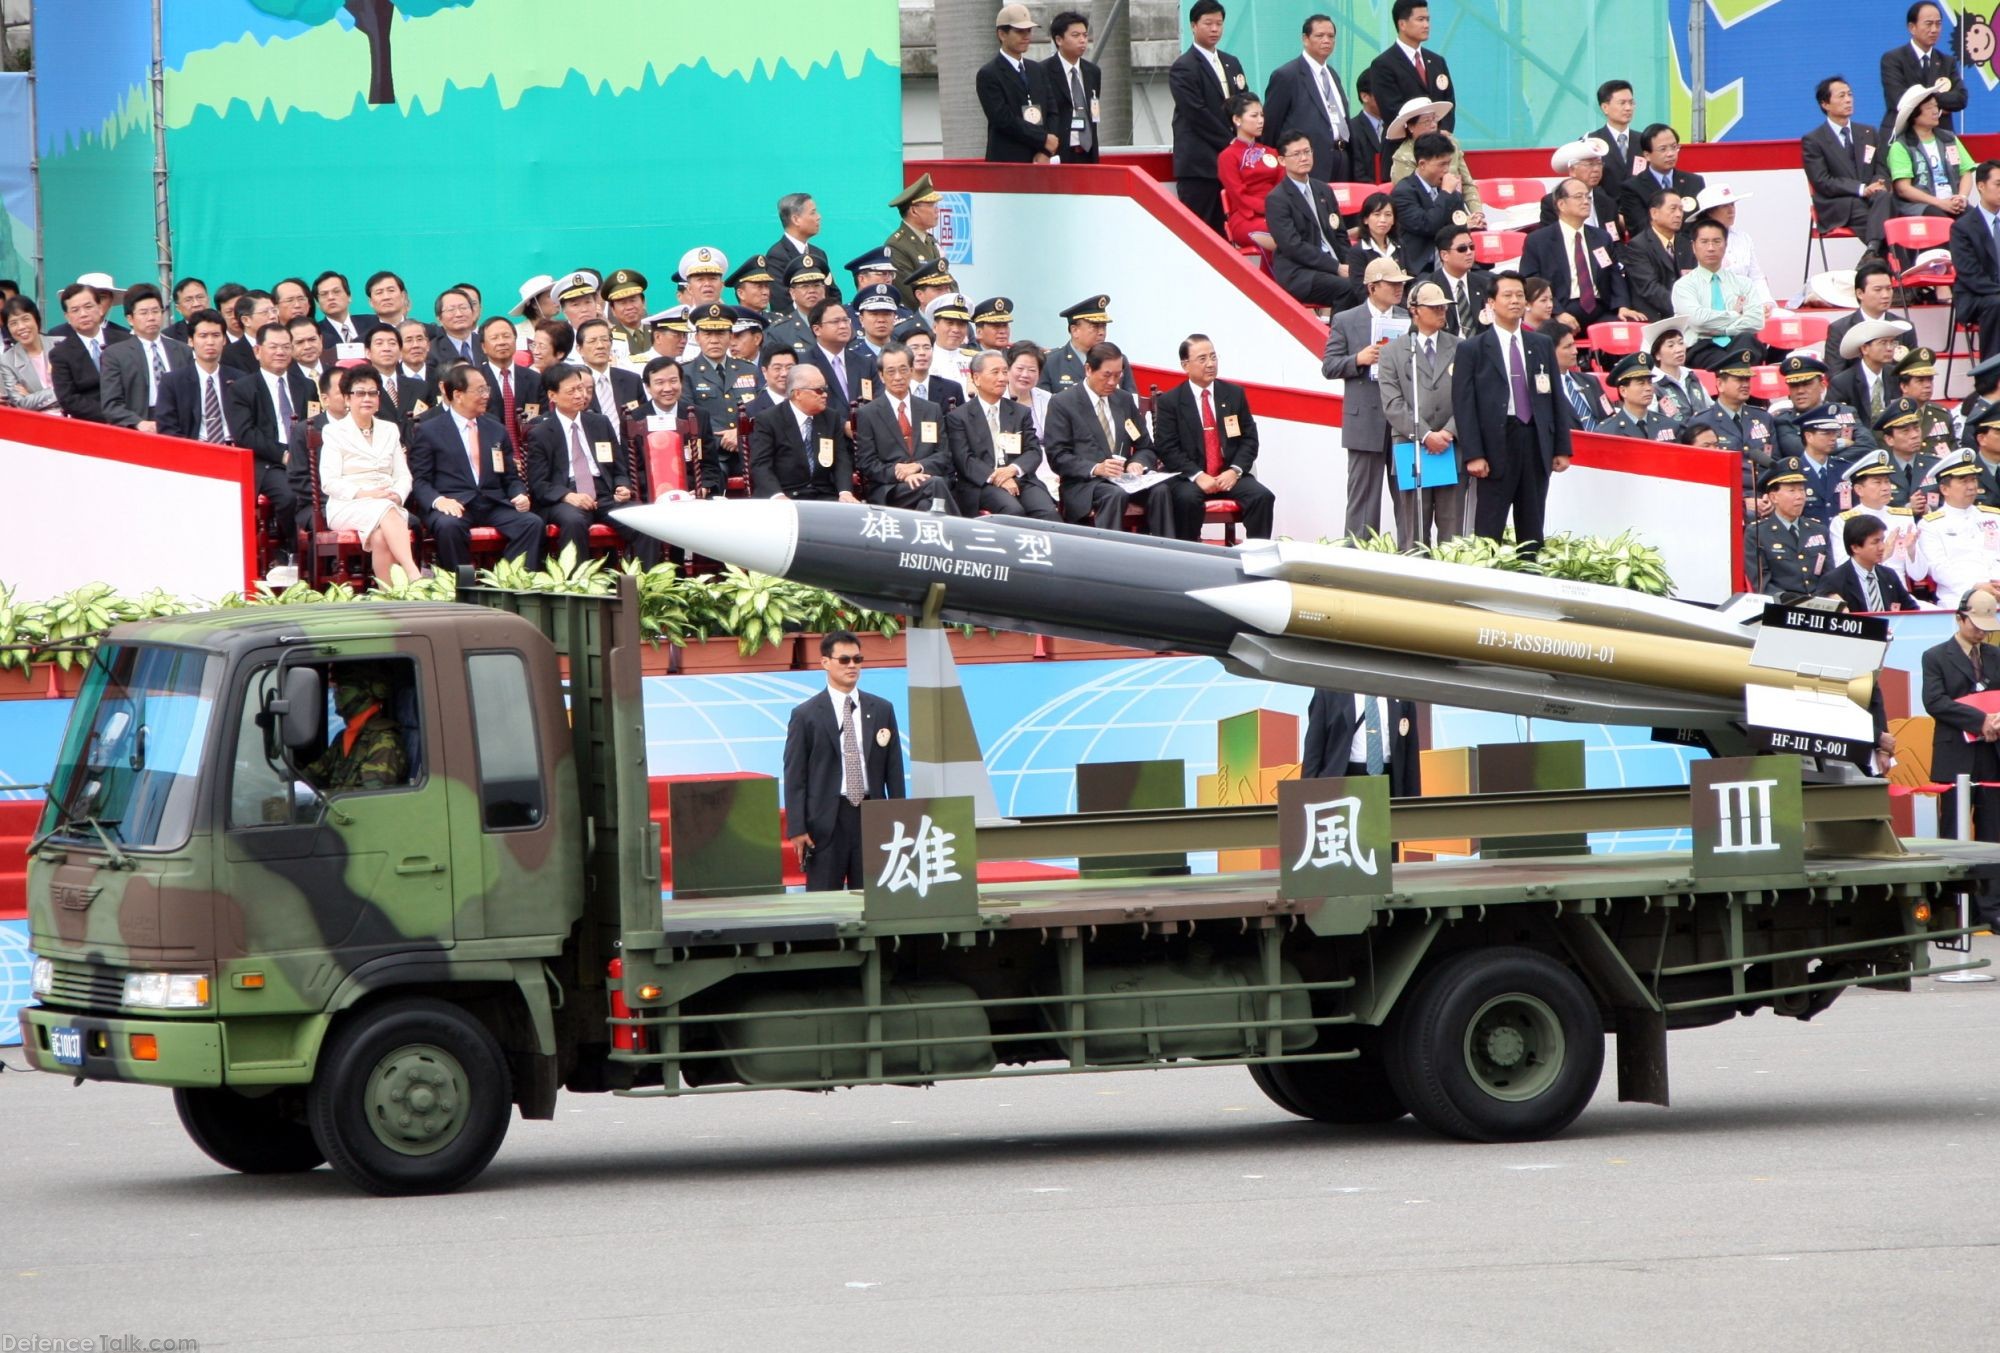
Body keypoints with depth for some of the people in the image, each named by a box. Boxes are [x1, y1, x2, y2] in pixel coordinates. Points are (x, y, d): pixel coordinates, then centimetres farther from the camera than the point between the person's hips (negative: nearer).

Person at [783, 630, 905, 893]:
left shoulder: (882, 710, 11)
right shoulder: (805, 715, 1)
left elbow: (894, 770, 11)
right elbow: (795, 777, 0)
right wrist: (797, 829, -7)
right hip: (826, 820, -3)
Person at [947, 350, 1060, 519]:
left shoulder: (1021, 413, 20)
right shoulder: (958, 417, 8)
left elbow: (1034, 451, 11)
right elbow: (964, 459, -3)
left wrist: (1013, 469, -11)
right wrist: (994, 477, -18)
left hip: (1020, 480, 3)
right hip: (981, 485, -3)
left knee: (1048, 512, -27)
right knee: (1013, 510, -34)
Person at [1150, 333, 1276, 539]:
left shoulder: (1234, 394, 11)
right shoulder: (1169, 402, 3)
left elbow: (1249, 439, 10)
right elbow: (1167, 449, -4)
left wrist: (1235, 471, -9)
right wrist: (1197, 476, -17)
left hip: (1229, 476, 3)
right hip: (1188, 478, -3)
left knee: (1263, 497, -24)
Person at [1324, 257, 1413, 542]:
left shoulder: (1410, 321, 9)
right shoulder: (1346, 321, 3)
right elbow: (1329, 367, 1)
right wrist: (1358, 360, -15)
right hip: (1365, 422, -2)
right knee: (1363, 498, 2)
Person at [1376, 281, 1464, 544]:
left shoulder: (1460, 349, 10)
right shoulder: (1393, 352, 5)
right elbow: (1393, 405, -3)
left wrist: (1449, 433, -11)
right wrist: (1425, 436, -13)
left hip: (1452, 452, 1)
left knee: (1453, 537, 1)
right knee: (1414, 538, 1)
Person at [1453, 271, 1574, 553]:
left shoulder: (1542, 346, 13)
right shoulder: (1472, 349, 2)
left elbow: (1556, 399, 14)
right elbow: (1464, 405, -4)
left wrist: (1562, 448, 7)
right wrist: (1473, 455, -12)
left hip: (1536, 445, 4)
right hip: (1496, 447, -4)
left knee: (1532, 534, 6)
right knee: (1489, 532, -4)